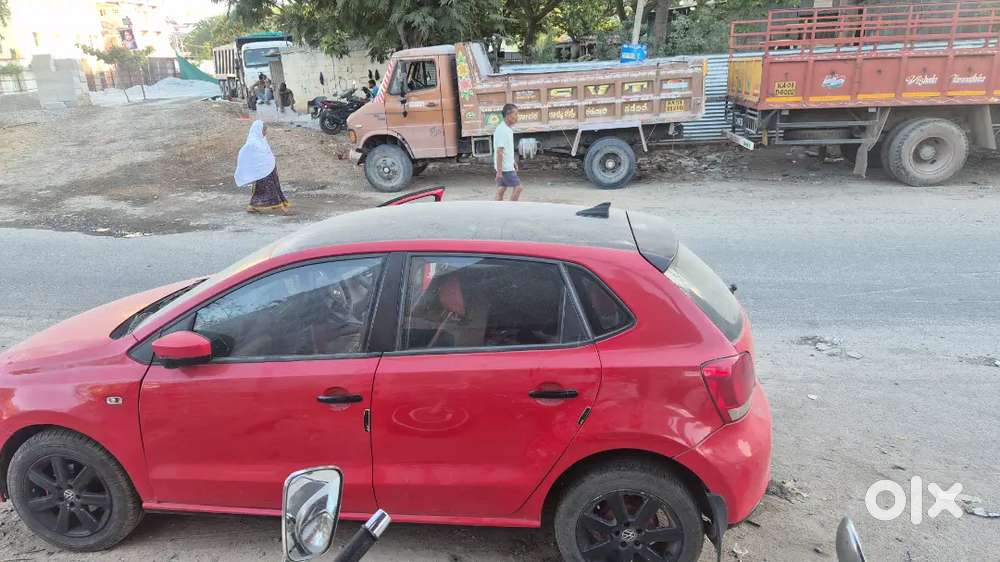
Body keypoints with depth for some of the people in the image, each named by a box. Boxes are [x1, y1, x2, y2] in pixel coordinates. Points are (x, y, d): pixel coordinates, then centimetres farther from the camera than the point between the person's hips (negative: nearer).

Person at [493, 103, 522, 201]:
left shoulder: (507, 129, 12)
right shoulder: (501, 130, -19)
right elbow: (499, 152, -22)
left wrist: (514, 162, 25)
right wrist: (499, 171, -23)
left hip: (508, 166, 9)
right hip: (505, 167, -9)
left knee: (501, 190, 10)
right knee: (518, 188, -4)